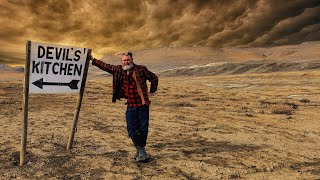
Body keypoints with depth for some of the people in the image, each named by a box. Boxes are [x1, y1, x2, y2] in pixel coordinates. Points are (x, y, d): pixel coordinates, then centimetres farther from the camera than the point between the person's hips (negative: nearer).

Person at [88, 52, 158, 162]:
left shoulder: (141, 69, -3)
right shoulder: (118, 70, 6)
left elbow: (154, 78, 8)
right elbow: (105, 66, 17)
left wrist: (152, 91, 7)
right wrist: (92, 60, 19)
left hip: (143, 104, -3)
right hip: (130, 105, 3)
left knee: (143, 129, 4)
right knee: (132, 130, -1)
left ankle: (141, 150, 22)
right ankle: (142, 152, 10)